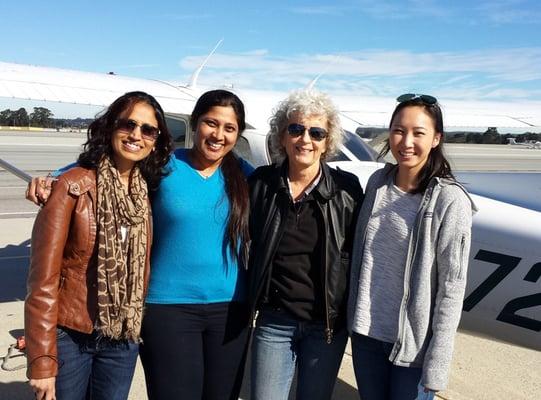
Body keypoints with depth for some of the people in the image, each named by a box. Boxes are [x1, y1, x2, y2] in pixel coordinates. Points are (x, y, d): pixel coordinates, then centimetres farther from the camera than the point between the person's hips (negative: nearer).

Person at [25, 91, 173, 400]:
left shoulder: (148, 192, 2)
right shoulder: (73, 186, -13)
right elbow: (43, 277, -13)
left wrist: (138, 326, 6)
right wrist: (41, 359, -14)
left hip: (124, 339, 4)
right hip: (69, 336, -4)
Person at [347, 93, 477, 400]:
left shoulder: (450, 202, -16)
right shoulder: (378, 182, 0)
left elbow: (451, 288, -14)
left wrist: (437, 366, -14)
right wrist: (353, 315, 11)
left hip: (413, 341, -4)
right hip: (366, 332, 5)